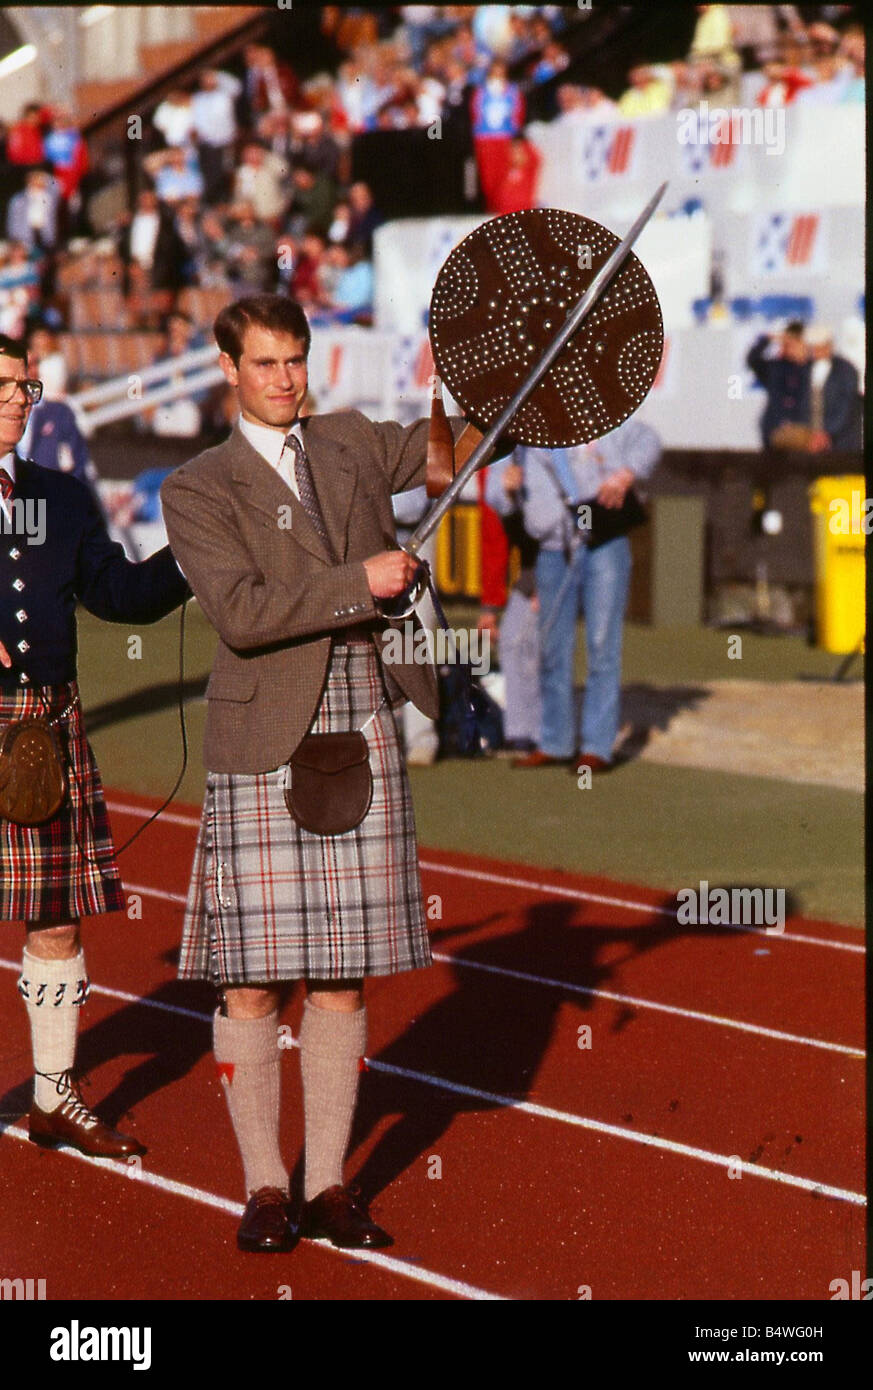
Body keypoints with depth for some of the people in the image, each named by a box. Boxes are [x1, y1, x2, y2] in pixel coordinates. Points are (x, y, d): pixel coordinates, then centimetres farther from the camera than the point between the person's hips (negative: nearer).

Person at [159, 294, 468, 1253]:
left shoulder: (348, 446, 14)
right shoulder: (197, 491, 0)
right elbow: (240, 613, -13)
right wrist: (358, 583, -15)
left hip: (364, 743, 4)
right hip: (264, 752, -4)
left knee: (344, 977, 6)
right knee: (252, 981, -2)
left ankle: (327, 1186, 13)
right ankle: (264, 1189, 9)